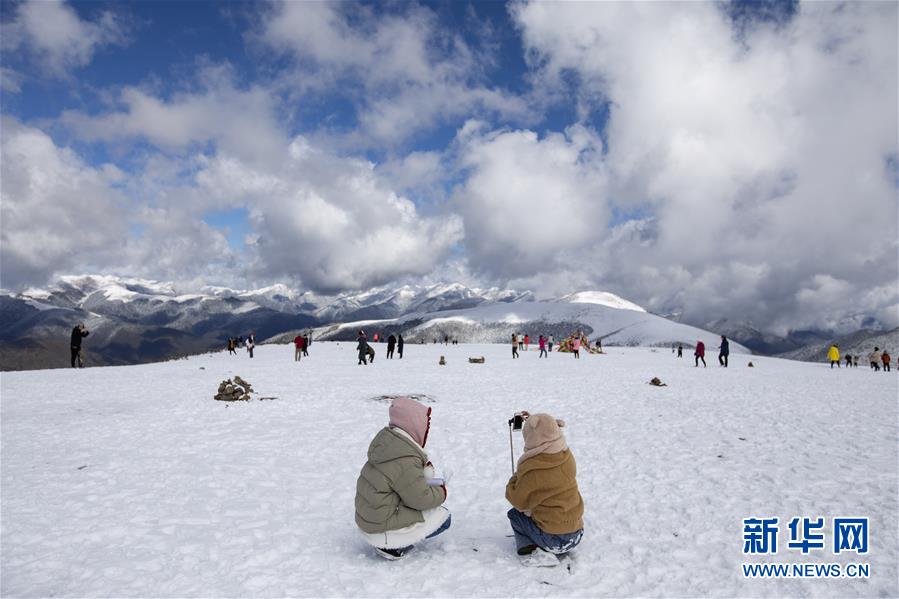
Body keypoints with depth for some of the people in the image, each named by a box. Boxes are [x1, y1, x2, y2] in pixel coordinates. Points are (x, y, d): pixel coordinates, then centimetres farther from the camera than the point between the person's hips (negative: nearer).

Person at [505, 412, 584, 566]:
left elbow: (518, 500, -12)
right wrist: (534, 422, 25)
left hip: (556, 540, -7)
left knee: (514, 514, 14)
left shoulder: (533, 471, -26)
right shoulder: (567, 455, -6)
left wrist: (515, 479, 6)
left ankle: (529, 550, -2)